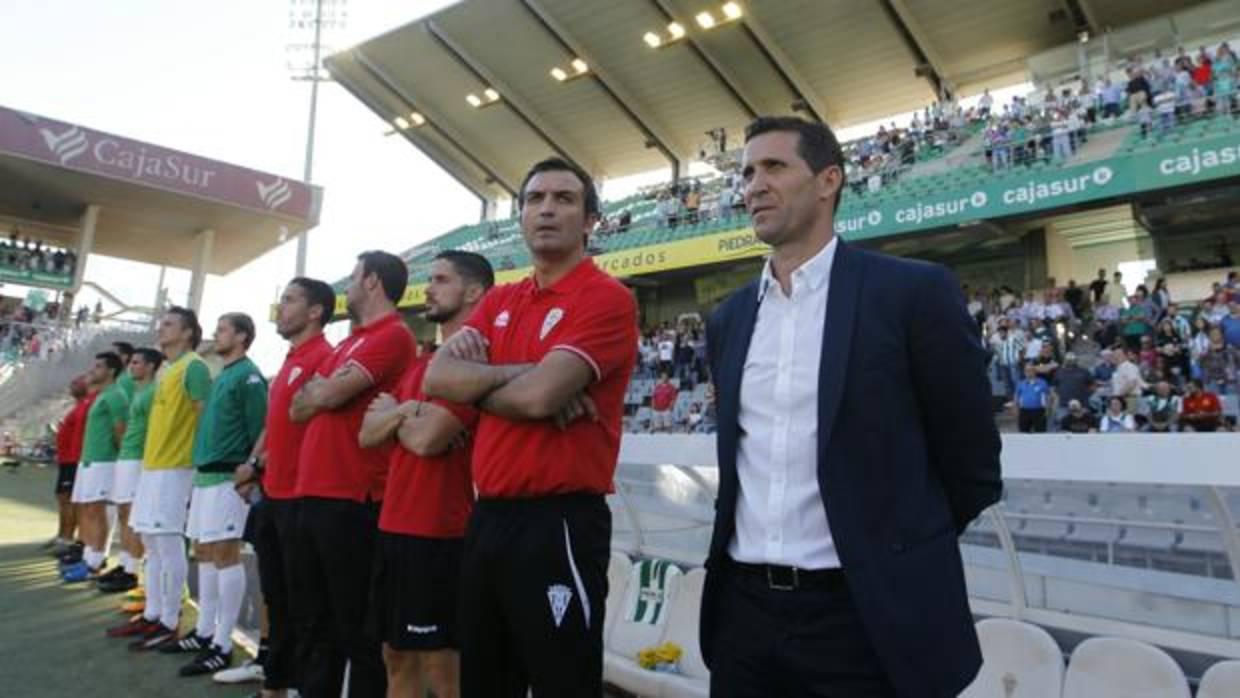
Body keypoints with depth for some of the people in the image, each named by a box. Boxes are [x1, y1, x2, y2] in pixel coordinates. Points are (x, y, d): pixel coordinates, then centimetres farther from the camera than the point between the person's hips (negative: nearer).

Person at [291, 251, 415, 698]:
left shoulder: (392, 335, -10)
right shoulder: (349, 342, 20)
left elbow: (328, 395, -18)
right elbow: (299, 409, 18)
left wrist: (319, 389, 4)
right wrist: (322, 389, -2)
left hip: (353, 499, -9)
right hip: (313, 494, 9)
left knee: (356, 627, 1)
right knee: (317, 619, 18)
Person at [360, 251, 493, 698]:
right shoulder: (420, 363, 16)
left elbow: (427, 438, -21)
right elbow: (368, 434, 11)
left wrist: (393, 412, -1)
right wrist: (405, 411, -7)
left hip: (439, 535, -9)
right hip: (394, 527, 9)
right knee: (397, 657, 17)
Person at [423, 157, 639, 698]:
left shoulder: (607, 298, -9)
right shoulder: (499, 300, 13)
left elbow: (539, 396, -21)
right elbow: (437, 376, 0)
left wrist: (476, 382, -3)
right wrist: (523, 372, -11)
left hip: (560, 523, -7)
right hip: (487, 518, 8)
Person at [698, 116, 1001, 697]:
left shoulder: (911, 292, -8)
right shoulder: (728, 319, 8)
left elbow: (970, 459, -2)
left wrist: (899, 558, 6)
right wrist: (753, 542, 15)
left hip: (867, 616, -4)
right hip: (743, 607, 5)